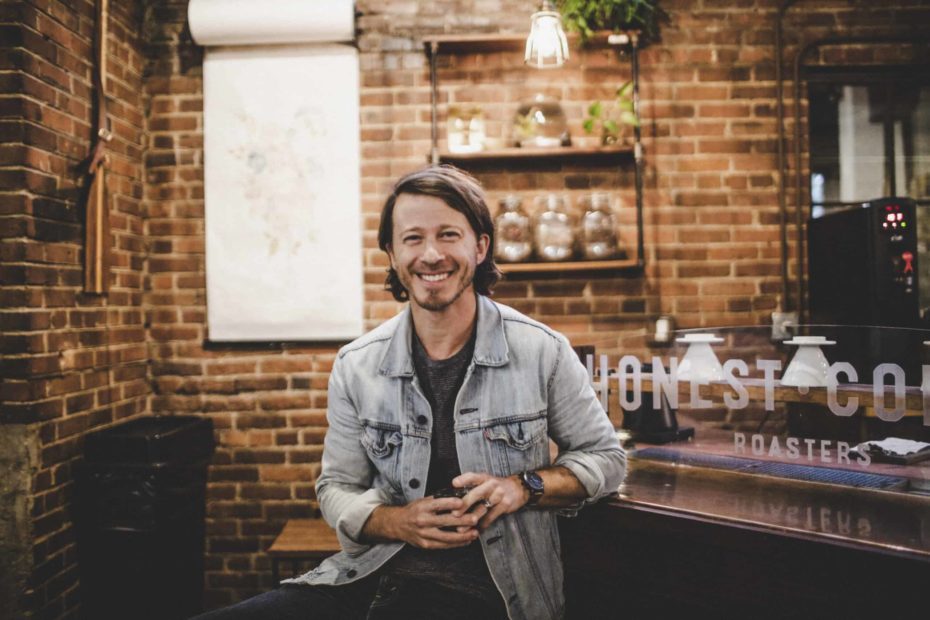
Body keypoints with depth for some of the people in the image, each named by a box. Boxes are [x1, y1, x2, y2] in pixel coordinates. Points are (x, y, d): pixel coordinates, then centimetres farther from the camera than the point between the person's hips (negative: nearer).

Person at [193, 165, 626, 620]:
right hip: (370, 575, 3)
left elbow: (606, 457, 7)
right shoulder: (356, 366, 2)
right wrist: (400, 522, -11)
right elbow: (337, 488, 10)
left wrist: (524, 487, -11)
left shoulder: (542, 351, -4)